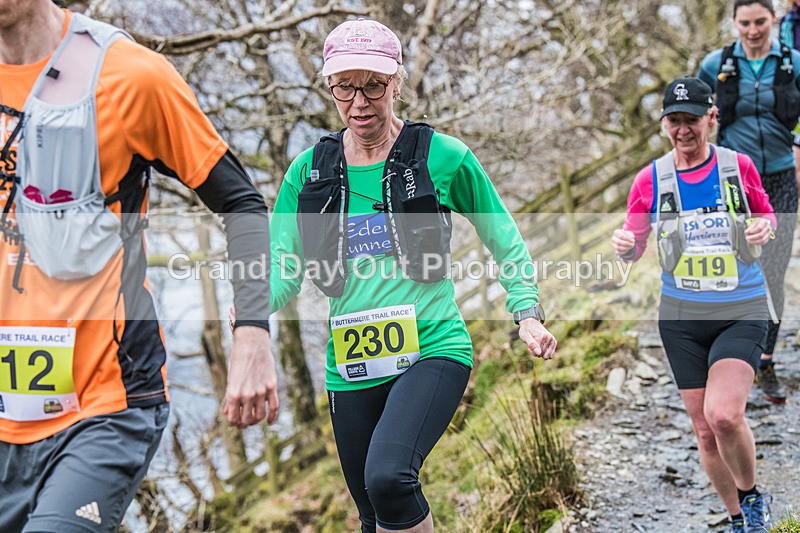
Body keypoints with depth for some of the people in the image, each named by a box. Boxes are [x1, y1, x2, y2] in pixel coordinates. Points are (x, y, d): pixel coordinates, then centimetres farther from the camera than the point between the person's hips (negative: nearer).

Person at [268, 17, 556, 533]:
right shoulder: (308, 170, 5)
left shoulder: (443, 156, -3)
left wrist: (528, 312, -3)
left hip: (434, 349, -4)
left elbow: (505, 241, 8)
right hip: (351, 368, 4)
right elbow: (283, 268, 4)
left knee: (388, 476, -29)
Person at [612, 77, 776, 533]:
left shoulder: (740, 166, -2)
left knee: (724, 414, -22)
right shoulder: (651, 179, 0)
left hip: (742, 312, -2)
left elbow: (767, 217, 12)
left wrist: (765, 227, -11)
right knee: (704, 429, 6)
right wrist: (624, 244, -17)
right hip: (682, 316, 2)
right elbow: (635, 246, 7)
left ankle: (753, 496, 7)